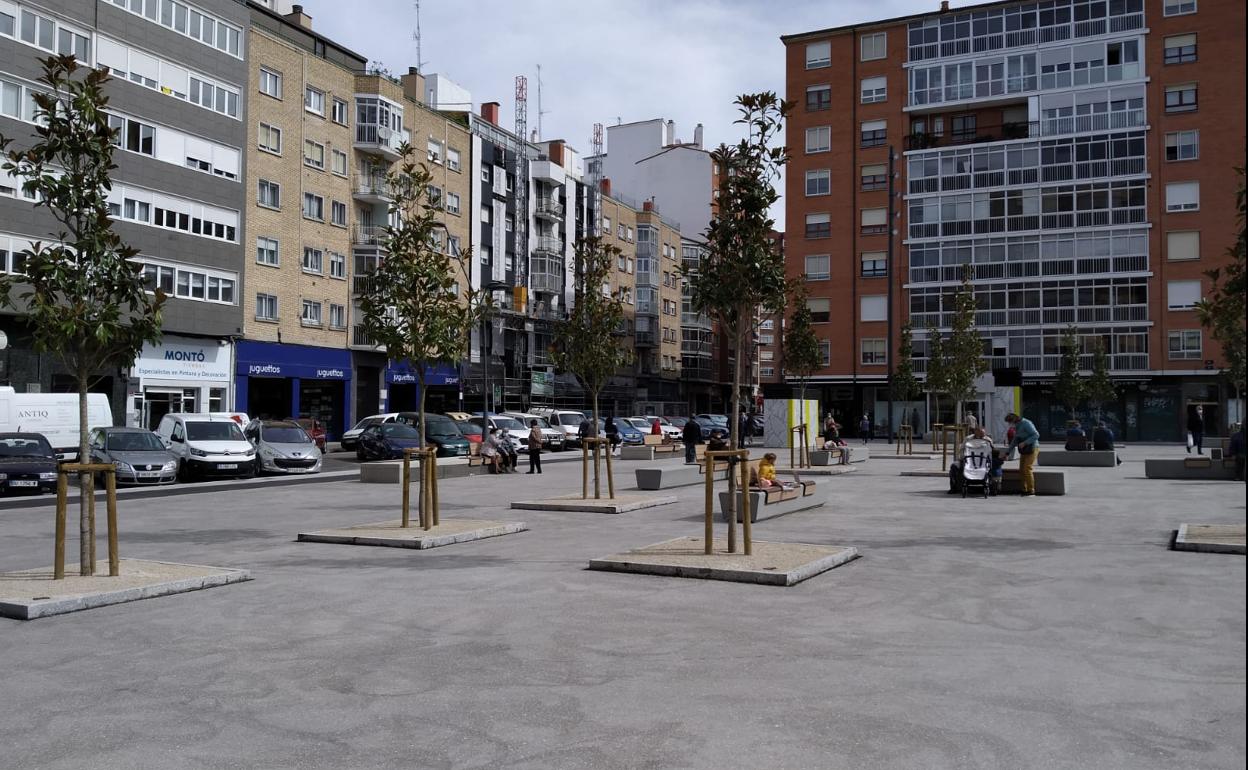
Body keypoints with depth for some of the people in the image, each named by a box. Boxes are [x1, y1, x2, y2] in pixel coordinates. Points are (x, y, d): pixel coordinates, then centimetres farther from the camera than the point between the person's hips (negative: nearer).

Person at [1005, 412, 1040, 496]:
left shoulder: (1026, 424, -14)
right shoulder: (1017, 426, 14)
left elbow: (1036, 435, -21)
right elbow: (1015, 440, 22)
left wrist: (1025, 443, -26)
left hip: (1032, 449, -9)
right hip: (1024, 451, 9)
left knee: (1027, 469, -14)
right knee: (1022, 470, 4)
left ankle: (1031, 491, -11)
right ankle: (1025, 490, 8)